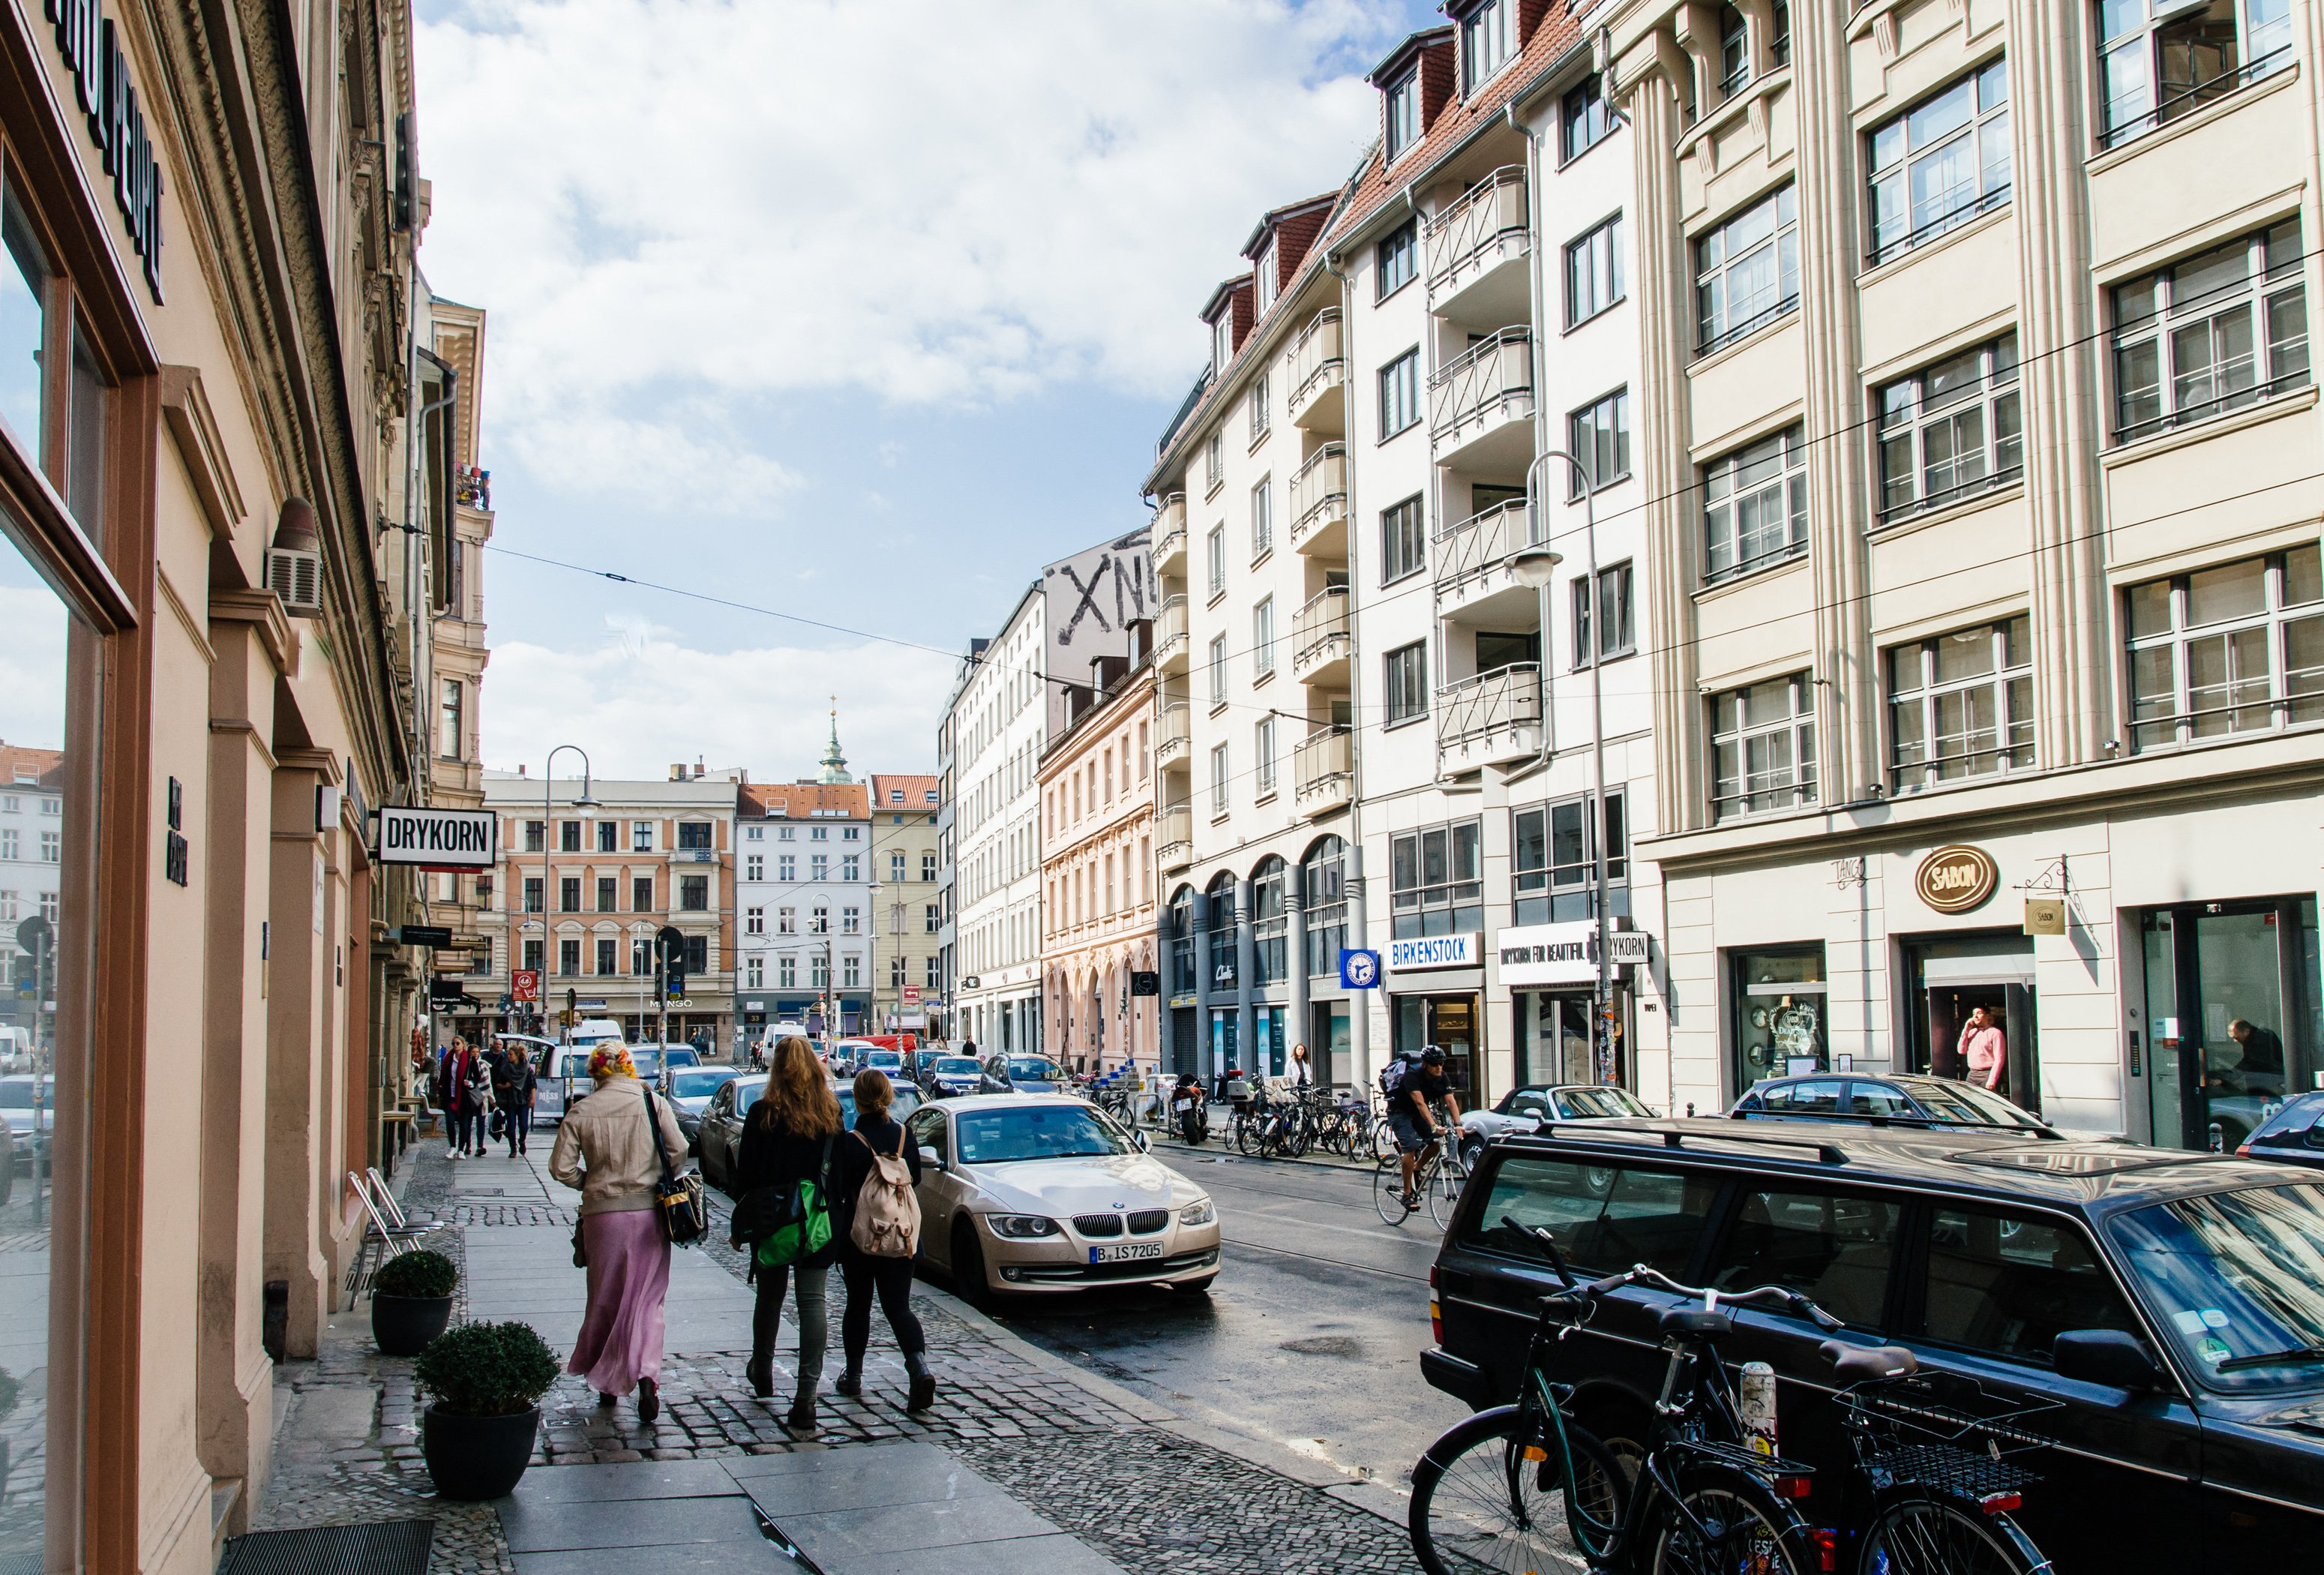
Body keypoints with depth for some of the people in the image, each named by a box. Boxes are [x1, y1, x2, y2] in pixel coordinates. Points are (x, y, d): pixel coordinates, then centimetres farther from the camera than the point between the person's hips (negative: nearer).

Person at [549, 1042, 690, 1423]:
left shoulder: (581, 1111, -3)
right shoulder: (653, 1102, -5)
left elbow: (561, 1167, -5)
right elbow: (679, 1151, -5)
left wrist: (590, 1181, 13)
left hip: (602, 1213, 1)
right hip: (649, 1211, 0)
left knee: (605, 1298, 16)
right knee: (647, 1298, 4)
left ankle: (606, 1380, 26)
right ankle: (647, 1373, -17)